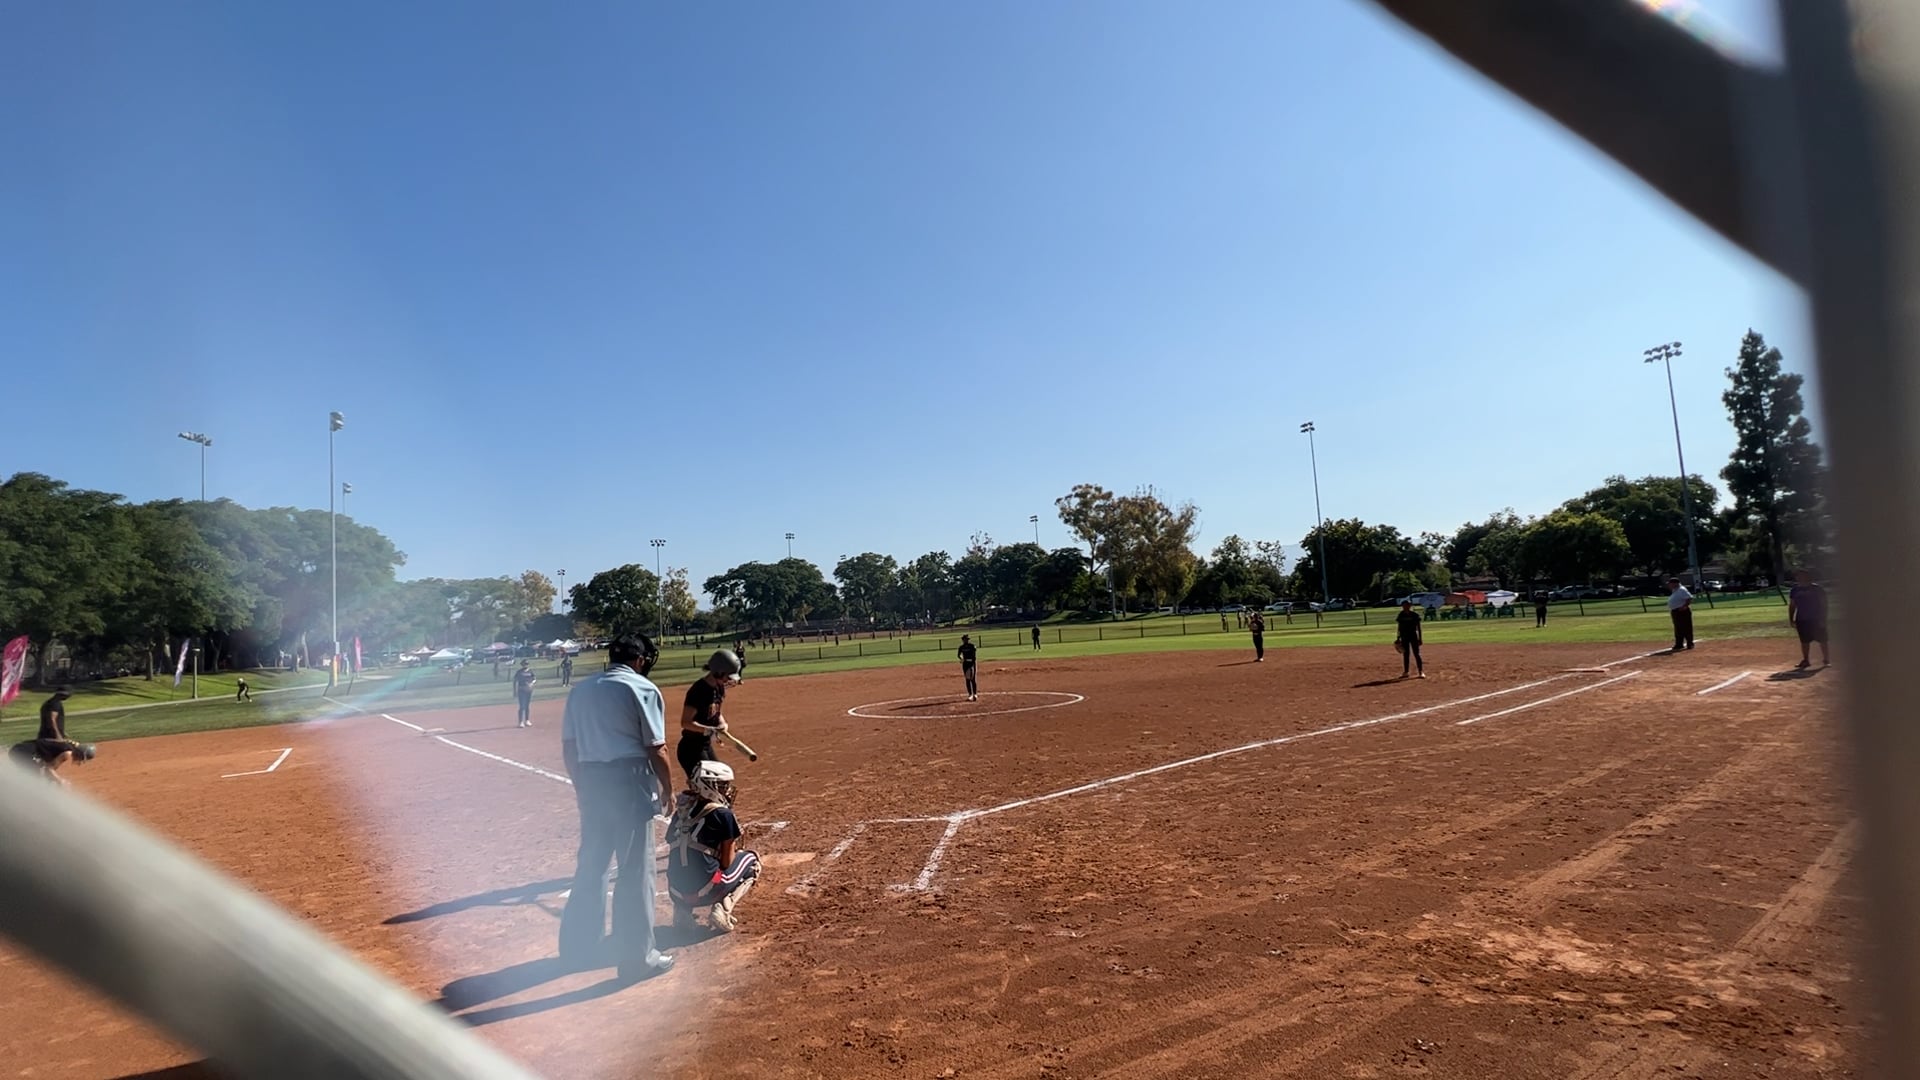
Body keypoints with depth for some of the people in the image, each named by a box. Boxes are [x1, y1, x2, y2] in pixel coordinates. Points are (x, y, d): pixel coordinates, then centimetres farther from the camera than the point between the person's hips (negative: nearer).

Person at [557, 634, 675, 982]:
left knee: (590, 865, 18)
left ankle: (579, 947, 30)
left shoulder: (581, 689, 11)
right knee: (636, 870, 1)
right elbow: (656, 749, -10)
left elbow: (569, 745, 14)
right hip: (630, 782, -6)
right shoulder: (643, 689, -8)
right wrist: (668, 788, 1)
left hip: (590, 781, 6)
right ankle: (638, 958, 7)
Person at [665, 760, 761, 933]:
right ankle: (722, 909, -4)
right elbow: (726, 863, -2)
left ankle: (682, 911, 12)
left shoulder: (682, 809, 8)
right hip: (704, 891, -5)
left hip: (675, 891, 5)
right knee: (751, 860, 17)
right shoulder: (723, 814, -7)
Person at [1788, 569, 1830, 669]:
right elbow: (1792, 606, 10)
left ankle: (1826, 660, 9)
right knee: (1804, 641, 9)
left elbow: (1824, 604, -5)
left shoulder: (1818, 588, -5)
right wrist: (1791, 619, 5)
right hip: (1801, 620, 3)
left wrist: (1823, 619, -11)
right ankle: (1806, 660, 17)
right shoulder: (1796, 590, 5)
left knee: (1822, 640, 0)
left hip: (1816, 619, -3)